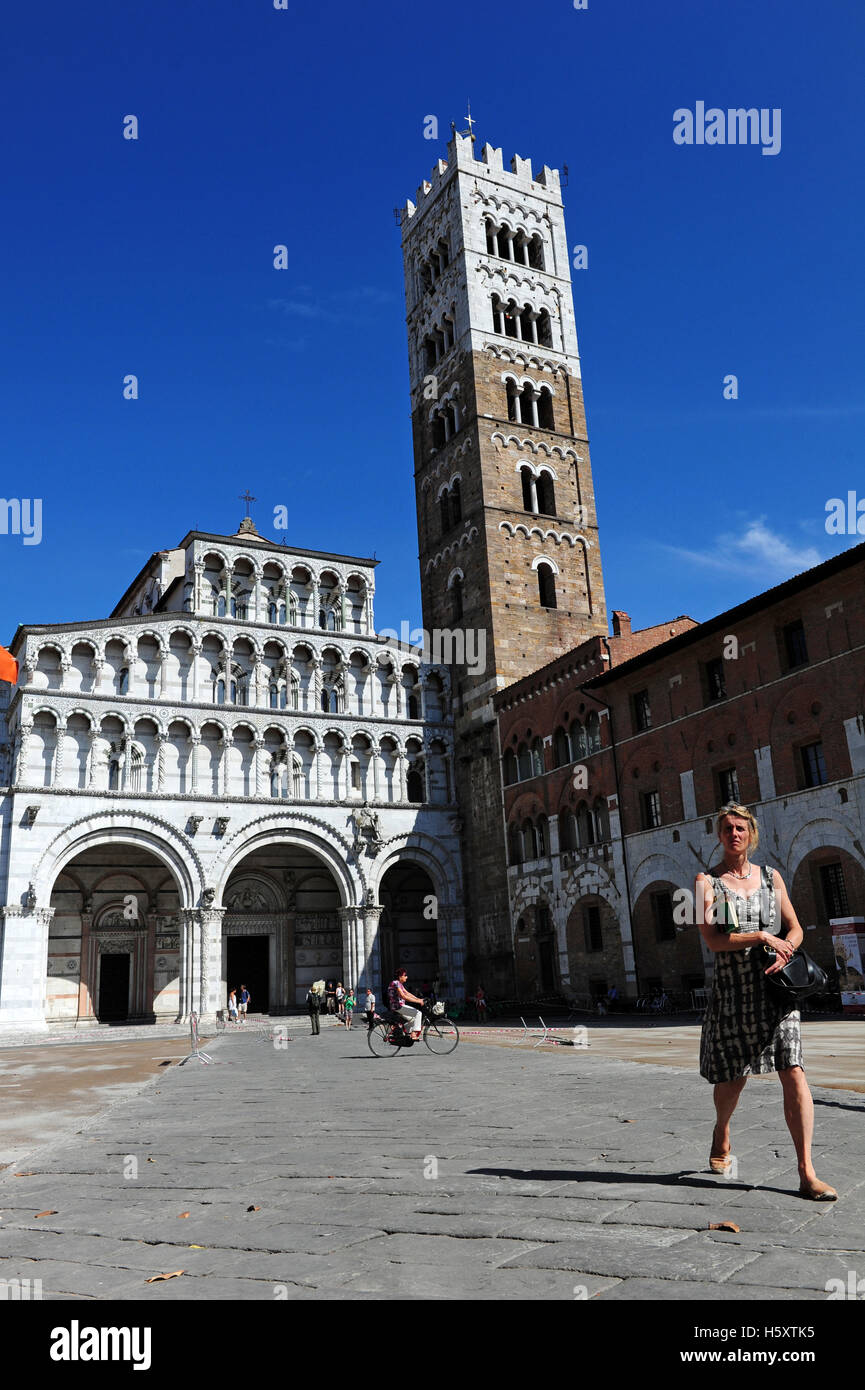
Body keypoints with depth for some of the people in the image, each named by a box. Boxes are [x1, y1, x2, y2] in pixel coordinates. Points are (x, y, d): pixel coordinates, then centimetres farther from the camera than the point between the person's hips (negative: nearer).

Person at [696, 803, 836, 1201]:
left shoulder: (771, 877, 9)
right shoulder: (707, 882, -1)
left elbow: (795, 929, 10)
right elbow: (712, 939, -11)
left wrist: (783, 954, -10)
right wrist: (762, 937, -16)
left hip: (774, 988, 2)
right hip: (733, 990, -2)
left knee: (794, 1074, -9)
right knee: (732, 1078, 9)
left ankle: (807, 1173, -4)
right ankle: (721, 1137, 39)